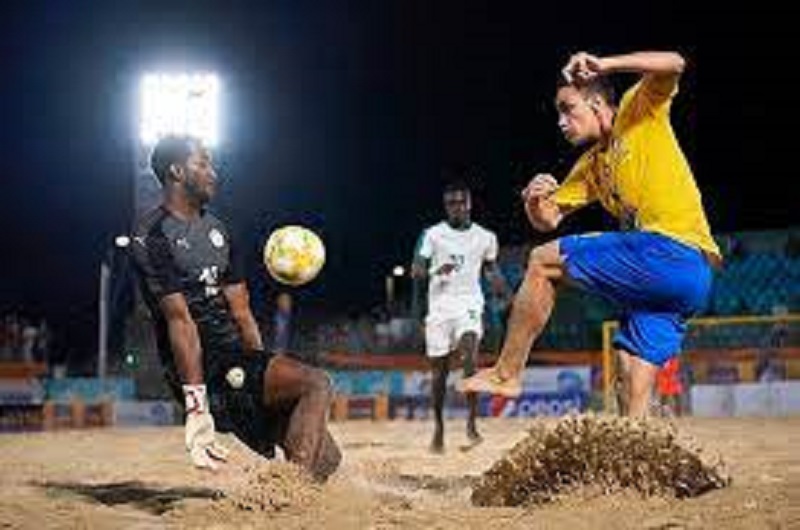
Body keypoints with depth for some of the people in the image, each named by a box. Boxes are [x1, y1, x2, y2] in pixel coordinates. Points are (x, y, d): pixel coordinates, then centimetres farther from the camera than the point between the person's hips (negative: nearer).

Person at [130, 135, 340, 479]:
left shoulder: (215, 229, 19)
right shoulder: (152, 236, -9)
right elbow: (179, 319, -18)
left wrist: (263, 368, 11)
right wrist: (197, 407, -23)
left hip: (235, 354, 8)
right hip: (200, 365, -8)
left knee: (323, 456, -1)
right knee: (315, 384, -26)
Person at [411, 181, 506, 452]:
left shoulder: (485, 237, 6)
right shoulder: (433, 234, 0)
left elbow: (491, 269, 21)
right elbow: (416, 271, -4)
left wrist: (500, 282, 1)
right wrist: (437, 271, -25)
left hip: (469, 307, 0)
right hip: (439, 309, 1)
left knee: (470, 355, -25)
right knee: (439, 370, 5)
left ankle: (472, 423, -23)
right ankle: (438, 427, 20)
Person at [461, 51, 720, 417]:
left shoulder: (638, 114, 6)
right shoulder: (591, 164, 26)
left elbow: (673, 64, -12)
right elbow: (547, 220, 24)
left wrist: (603, 65, -20)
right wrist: (534, 201, 1)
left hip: (673, 252, -9)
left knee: (543, 262, -2)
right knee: (633, 402, 3)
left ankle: (506, 374, 3)